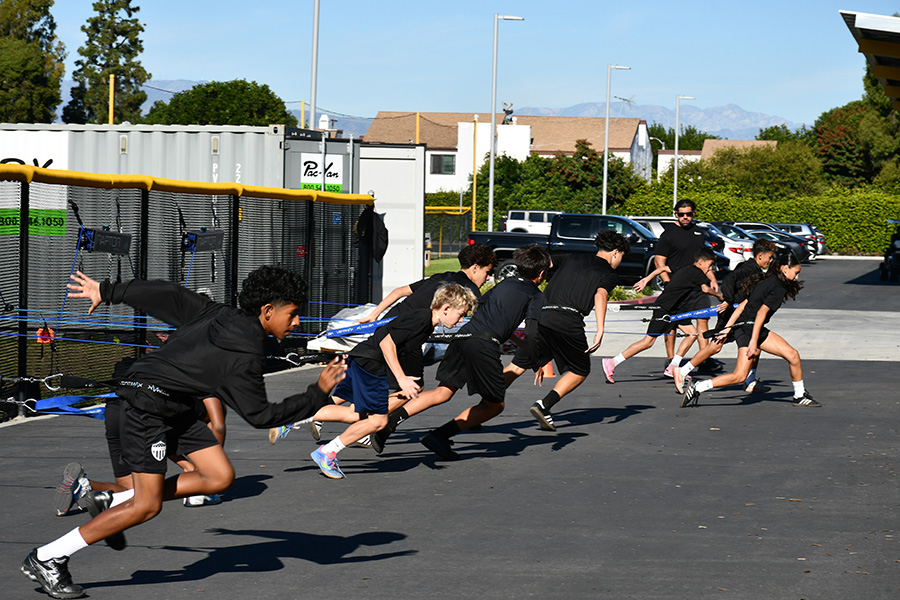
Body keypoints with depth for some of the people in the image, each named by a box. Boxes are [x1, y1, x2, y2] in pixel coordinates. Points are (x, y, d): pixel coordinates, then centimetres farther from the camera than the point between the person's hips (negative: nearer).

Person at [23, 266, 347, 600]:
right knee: (147, 506, -10)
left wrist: (107, 292, 16)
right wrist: (319, 394, -13)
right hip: (148, 405, -10)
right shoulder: (245, 358, -21)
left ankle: (114, 503, 10)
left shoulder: (218, 316, 3)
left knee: (220, 477, 2)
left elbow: (167, 295, 7)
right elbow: (261, 416, -16)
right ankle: (47, 559, -2)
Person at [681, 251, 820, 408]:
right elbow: (761, 313, -20)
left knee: (792, 355, 7)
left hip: (757, 330, 10)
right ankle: (697, 388, -11)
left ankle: (800, 396, 19)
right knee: (739, 376, -15)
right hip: (748, 329, -10)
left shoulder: (769, 282, 16)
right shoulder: (779, 288, -12)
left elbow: (742, 305, 14)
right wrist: (753, 341, -23)